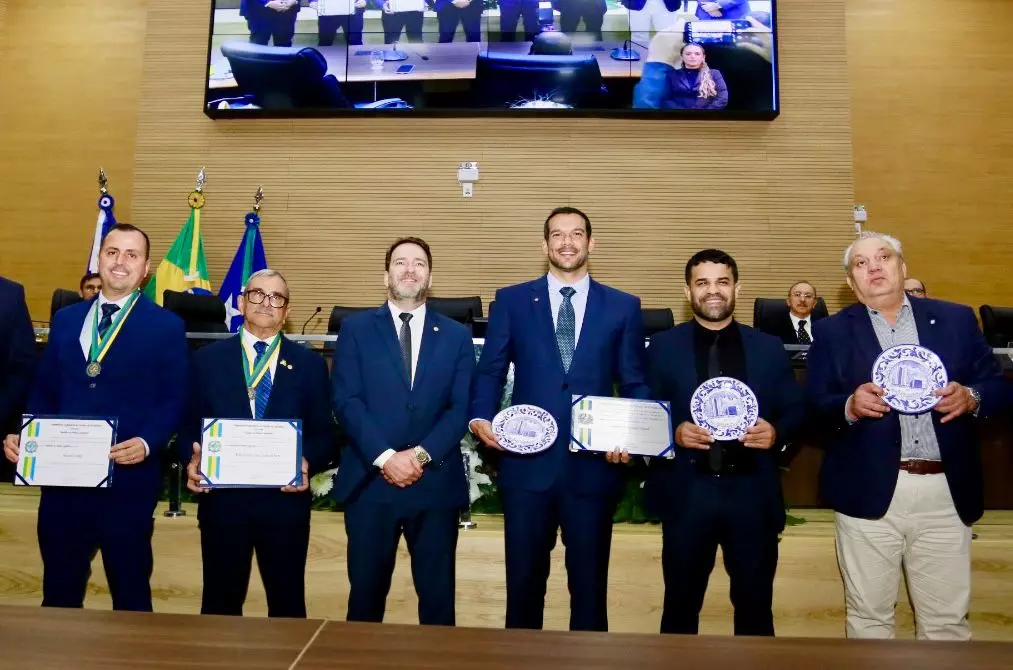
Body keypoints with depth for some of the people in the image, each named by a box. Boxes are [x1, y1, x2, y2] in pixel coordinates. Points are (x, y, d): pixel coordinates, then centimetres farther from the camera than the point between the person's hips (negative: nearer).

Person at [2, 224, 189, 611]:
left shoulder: (166, 326, -2)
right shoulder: (65, 320, 12)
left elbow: (173, 401, -6)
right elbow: (44, 391, 14)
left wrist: (147, 444, -21)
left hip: (128, 479, -4)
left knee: (130, 590, 11)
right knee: (58, 590, 16)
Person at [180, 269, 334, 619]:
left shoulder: (310, 364, 4)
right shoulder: (207, 359, 6)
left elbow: (323, 434, 3)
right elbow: (189, 425, 6)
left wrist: (307, 463, -16)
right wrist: (192, 460, -13)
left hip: (285, 500, 0)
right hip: (221, 498, 1)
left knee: (287, 603, 12)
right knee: (220, 603, 13)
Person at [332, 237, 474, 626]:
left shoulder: (456, 336, 8)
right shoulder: (355, 329, 5)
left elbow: (461, 408, 0)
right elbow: (346, 402, -5)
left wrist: (421, 455, -13)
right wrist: (384, 458, -15)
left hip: (436, 484, 1)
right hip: (370, 482, 0)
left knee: (438, 594, 10)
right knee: (366, 592, 11)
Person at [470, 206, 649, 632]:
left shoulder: (623, 307, 6)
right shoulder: (511, 301, 5)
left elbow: (635, 385, 6)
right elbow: (490, 371, 5)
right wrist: (481, 417, -13)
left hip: (594, 466, 0)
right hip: (527, 463, 0)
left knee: (589, 580, 13)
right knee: (524, 578, 13)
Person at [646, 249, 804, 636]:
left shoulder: (769, 348, 6)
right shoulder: (662, 347, 2)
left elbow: (795, 410, 8)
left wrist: (776, 432, -12)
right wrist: (674, 432, -17)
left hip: (752, 494, 1)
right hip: (686, 492, -1)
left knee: (755, 605, 15)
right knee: (681, 605, 13)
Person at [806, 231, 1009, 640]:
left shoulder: (957, 319, 8)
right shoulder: (832, 332, 3)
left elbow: (998, 386, 7)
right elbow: (814, 408, -1)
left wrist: (971, 398, -14)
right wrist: (850, 406, -21)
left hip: (947, 492, 2)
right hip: (869, 493, -1)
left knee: (947, 619, 14)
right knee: (868, 616, 11)